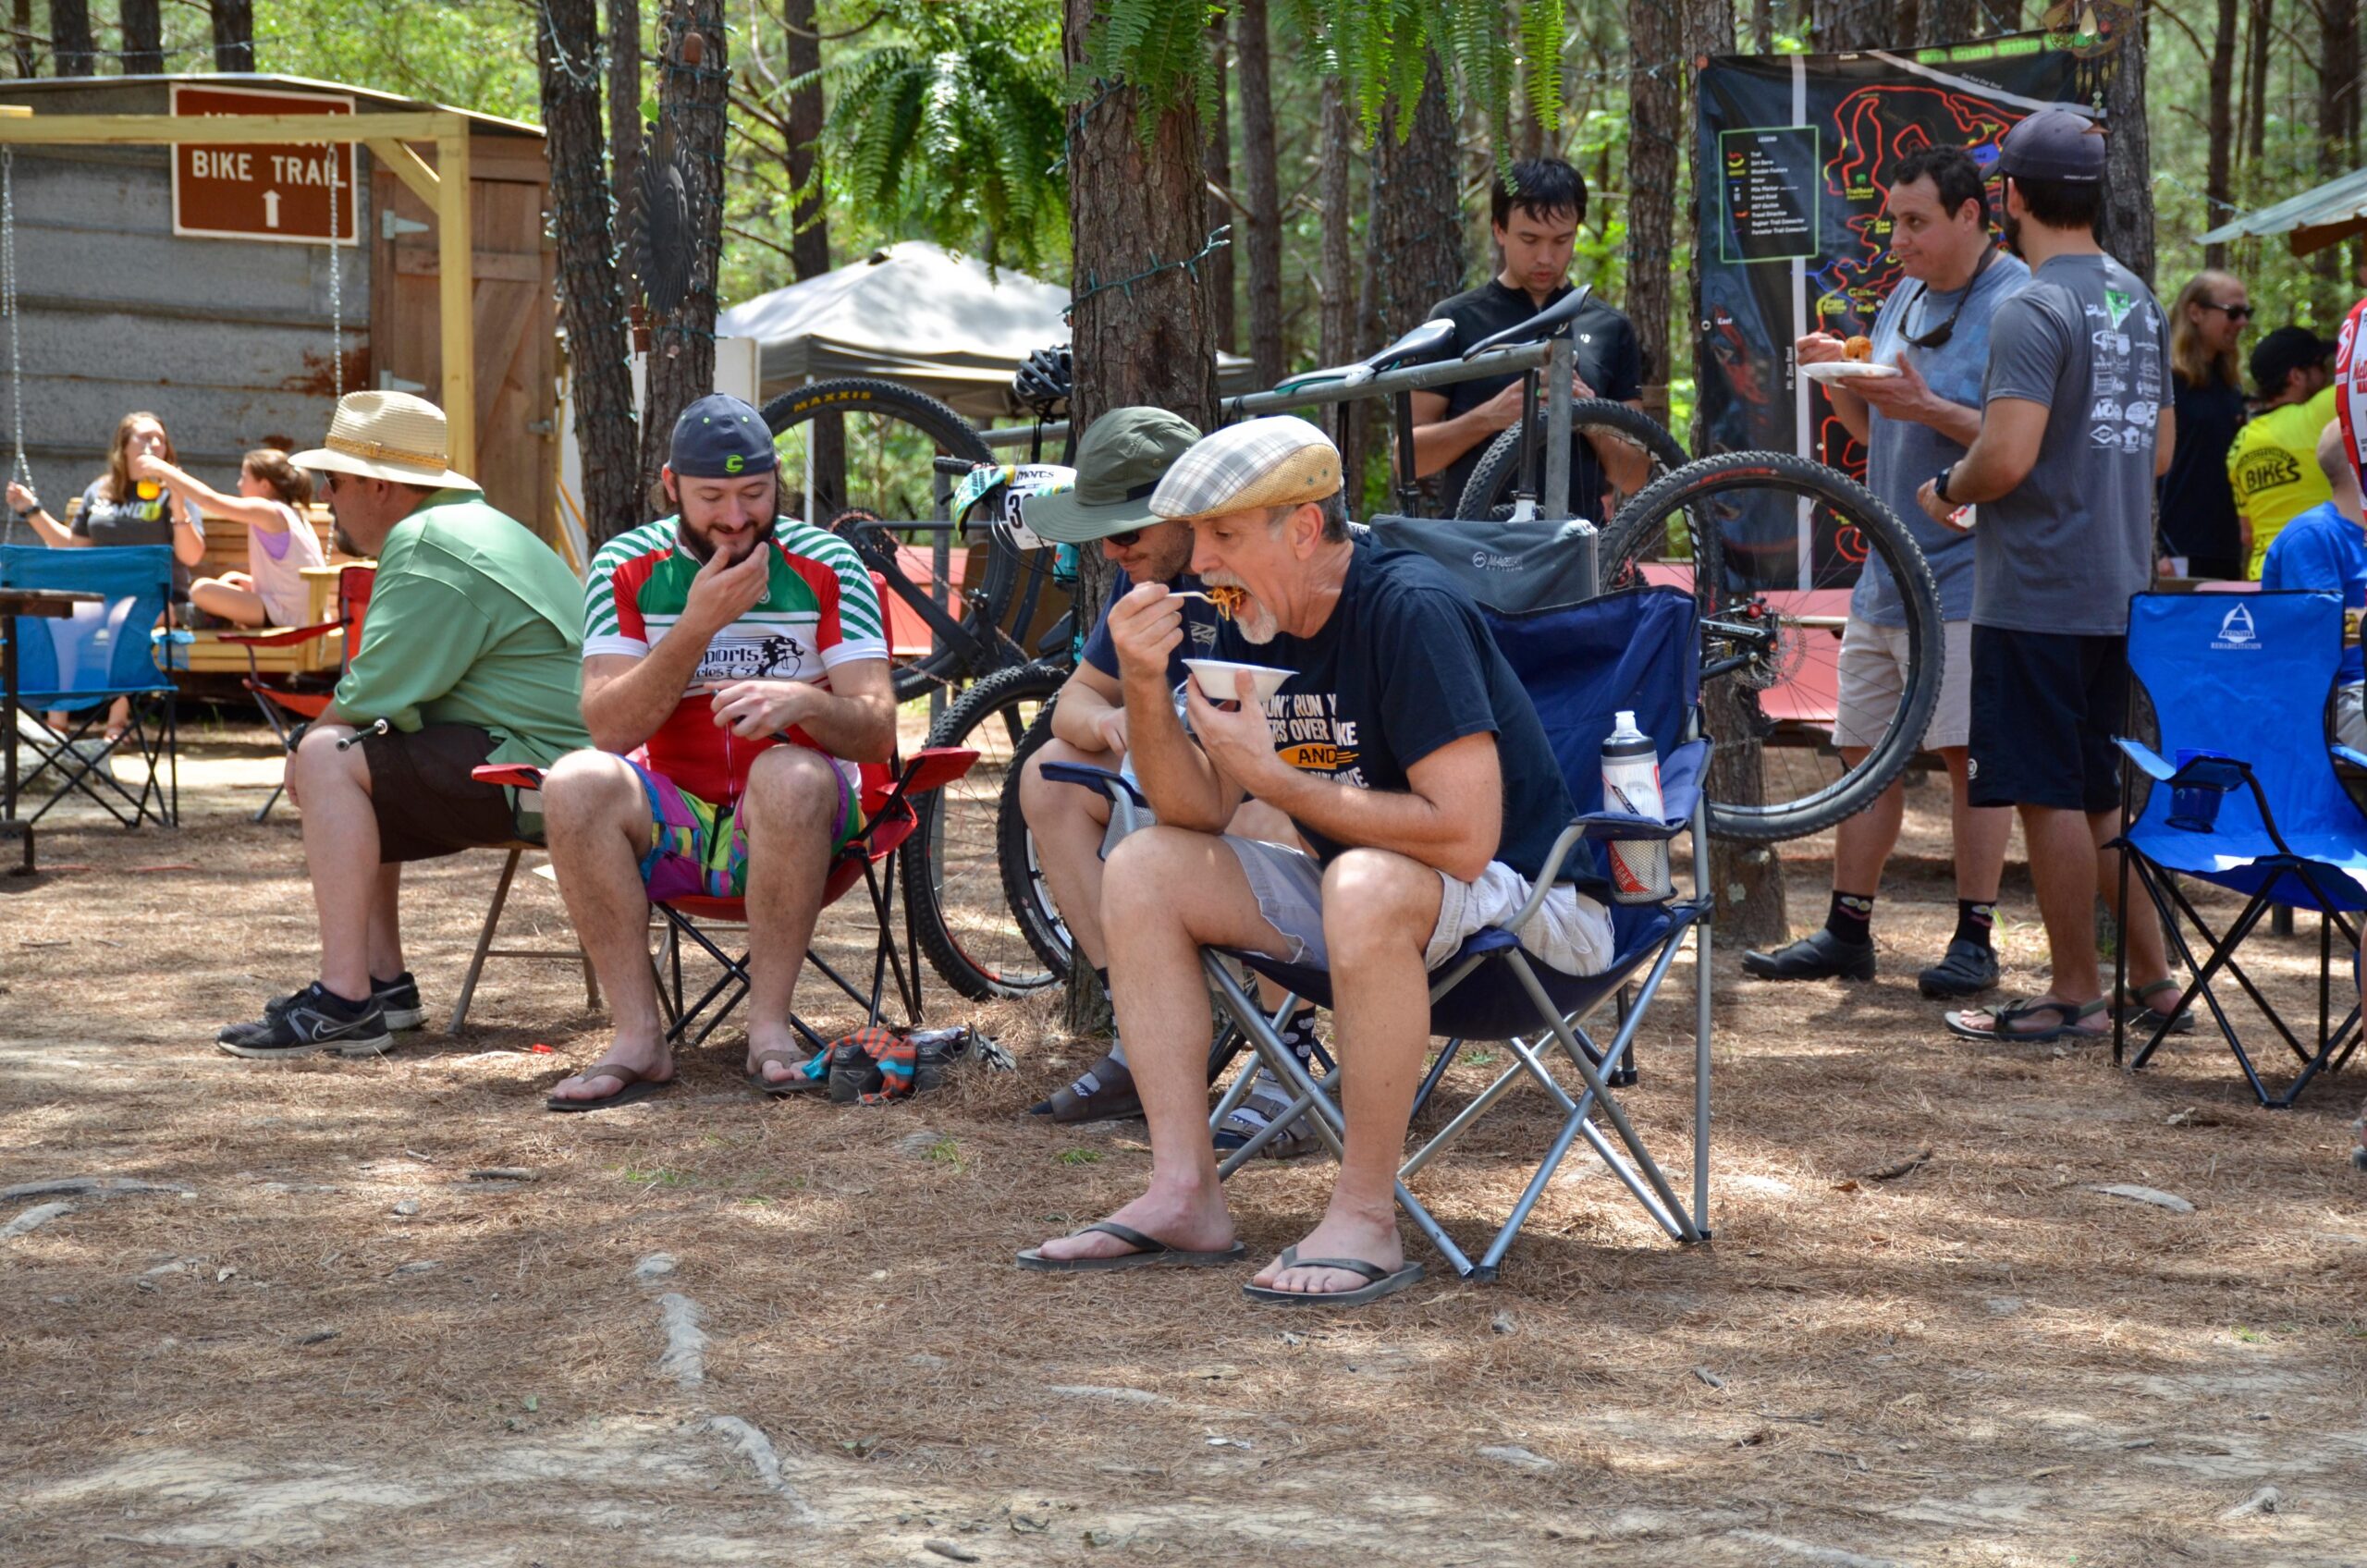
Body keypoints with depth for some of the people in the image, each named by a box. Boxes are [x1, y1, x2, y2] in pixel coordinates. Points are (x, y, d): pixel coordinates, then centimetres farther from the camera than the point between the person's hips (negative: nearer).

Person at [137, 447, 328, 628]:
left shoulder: (269, 512, -13)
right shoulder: (292, 514, 15)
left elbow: (209, 500, -18)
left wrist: (162, 469, -11)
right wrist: (248, 582, 13)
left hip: (285, 615, -10)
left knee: (203, 589, -16)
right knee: (230, 580, 26)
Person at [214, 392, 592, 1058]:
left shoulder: (426, 547, -14)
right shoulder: (468, 524, 21)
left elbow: (369, 699, -18)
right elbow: (398, 688, 22)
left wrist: (309, 745, 1)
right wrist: (315, 742, 8)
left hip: (538, 769, -11)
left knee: (329, 760, -18)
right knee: (336, 755, 19)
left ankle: (344, 1004, -24)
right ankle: (384, 981, 15)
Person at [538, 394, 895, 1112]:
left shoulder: (825, 565, -3)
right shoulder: (628, 568, -1)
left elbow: (877, 732, -11)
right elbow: (609, 728, -13)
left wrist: (803, 701, -33)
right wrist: (698, 625, -23)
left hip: (787, 821, -1)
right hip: (674, 822, 1)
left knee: (792, 775, -35)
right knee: (576, 782, -29)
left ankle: (769, 1026, -24)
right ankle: (639, 1037, -25)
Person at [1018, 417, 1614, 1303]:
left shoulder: (1409, 612, -22)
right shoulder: (1253, 623, 2)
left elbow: (1463, 837, -30)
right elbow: (1197, 813, 2)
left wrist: (1276, 779, -22)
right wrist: (1145, 689, -14)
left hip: (1521, 902, -8)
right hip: (1367, 898, 9)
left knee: (1366, 883, -38)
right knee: (1143, 871, -4)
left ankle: (1366, 1218, -27)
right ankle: (1183, 1195, -8)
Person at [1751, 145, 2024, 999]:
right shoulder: (1905, 299, 15)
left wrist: (1930, 409, -25)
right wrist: (1842, 382, 2)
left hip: (1965, 575, -8)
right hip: (1887, 569, 8)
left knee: (1971, 753, -4)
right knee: (1868, 752, 11)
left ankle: (1974, 937, 4)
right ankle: (1846, 933, 18)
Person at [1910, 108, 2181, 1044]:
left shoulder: (2033, 311, -15)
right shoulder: (2138, 302, 12)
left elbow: (2007, 457, -24)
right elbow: (2161, 449, 19)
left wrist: (1946, 490, -5)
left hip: (2038, 594, -9)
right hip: (2119, 589, 9)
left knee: (2051, 796, -2)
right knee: (2095, 792, 17)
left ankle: (2074, 995, 3)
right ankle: (2150, 974, 20)